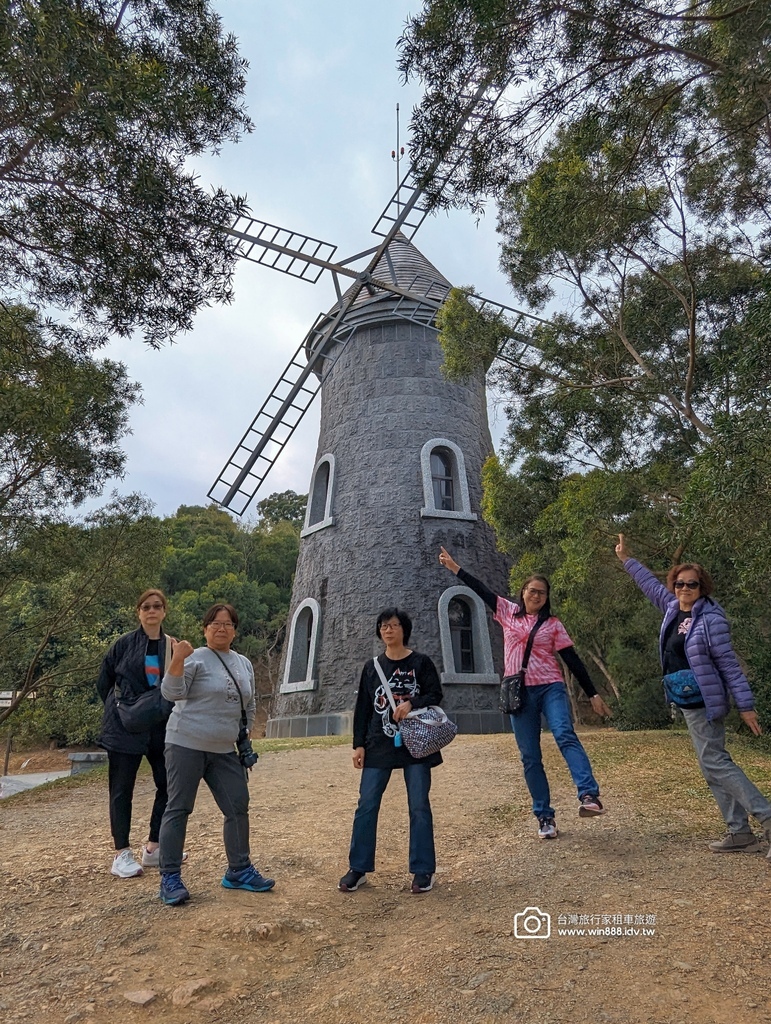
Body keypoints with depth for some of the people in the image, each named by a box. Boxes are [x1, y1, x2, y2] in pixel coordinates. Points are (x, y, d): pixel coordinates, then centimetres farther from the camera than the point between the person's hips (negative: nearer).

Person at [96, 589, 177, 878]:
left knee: (168, 785, 6)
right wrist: (119, 708, 7)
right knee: (121, 789, 5)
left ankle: (154, 848, 22)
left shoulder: (173, 646, 3)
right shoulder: (124, 644, -3)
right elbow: (103, 682, 6)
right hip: (126, 726, -3)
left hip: (162, 727, 3)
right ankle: (122, 854, 17)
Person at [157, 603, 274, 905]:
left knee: (238, 807, 7)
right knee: (178, 809, 2)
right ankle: (170, 878, 17)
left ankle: (239, 871, 21)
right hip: (186, 745, -6)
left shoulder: (244, 664, 10)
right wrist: (177, 660, -33)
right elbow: (172, 693, -19)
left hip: (225, 751, 6)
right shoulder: (195, 658, -8)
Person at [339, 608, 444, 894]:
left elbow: (436, 695, -4)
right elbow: (362, 707, 7)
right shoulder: (372, 666, 6)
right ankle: (358, 868, 19)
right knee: (366, 805, 4)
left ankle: (423, 870, 19)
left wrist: (411, 704, -21)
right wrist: (359, 744, 4)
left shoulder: (421, 663, -1)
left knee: (419, 806, 4)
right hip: (378, 746, 3)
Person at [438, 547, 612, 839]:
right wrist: (454, 567, 11)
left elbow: (572, 660, 6)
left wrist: (593, 694, 3)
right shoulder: (508, 612, 9)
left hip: (551, 688, -1)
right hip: (519, 693, 1)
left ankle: (589, 795, -32)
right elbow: (481, 590, 11)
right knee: (530, 757, 3)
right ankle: (545, 817, 11)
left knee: (565, 735, -26)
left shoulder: (553, 624, 6)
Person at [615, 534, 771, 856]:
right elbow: (650, 584, 21)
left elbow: (729, 664, -14)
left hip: (704, 702, -8)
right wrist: (626, 558, 26)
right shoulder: (673, 608, 6)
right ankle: (740, 832, 17)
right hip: (688, 702, 8)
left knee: (714, 762, -7)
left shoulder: (710, 619, -14)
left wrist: (745, 705, -14)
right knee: (713, 764, 10)